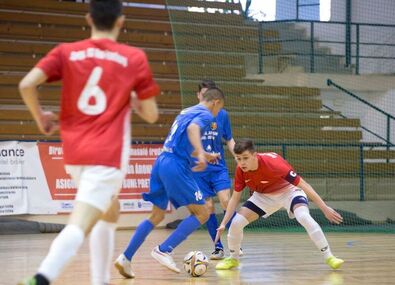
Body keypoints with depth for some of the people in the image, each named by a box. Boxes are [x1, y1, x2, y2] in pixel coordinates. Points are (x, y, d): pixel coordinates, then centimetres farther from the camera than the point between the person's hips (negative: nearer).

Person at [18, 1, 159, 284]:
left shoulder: (66, 52, 5)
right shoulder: (135, 58, 2)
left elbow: (27, 84, -8)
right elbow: (151, 114, 5)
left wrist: (41, 117, 9)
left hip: (74, 153, 4)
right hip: (108, 155, -4)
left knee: (109, 211, 27)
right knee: (79, 226, -15)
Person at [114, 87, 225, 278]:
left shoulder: (186, 112, 25)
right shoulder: (205, 115, -1)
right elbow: (192, 128, -25)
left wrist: (204, 155, 49)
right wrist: (200, 153, -40)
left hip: (161, 162, 9)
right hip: (176, 166, -9)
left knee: (157, 216, 15)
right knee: (201, 214, -1)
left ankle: (126, 258, 6)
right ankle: (163, 250, -12)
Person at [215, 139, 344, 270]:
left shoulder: (272, 163, -35)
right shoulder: (240, 171, -20)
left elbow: (303, 184, -30)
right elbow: (235, 198, -4)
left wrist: (325, 208, -30)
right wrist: (223, 223, -11)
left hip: (288, 191, -5)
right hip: (263, 196, 5)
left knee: (304, 217, -33)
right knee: (236, 222, -8)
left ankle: (328, 257, -24)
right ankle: (233, 258, 18)